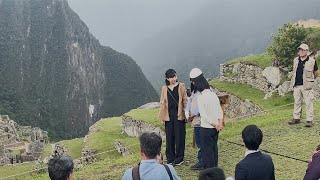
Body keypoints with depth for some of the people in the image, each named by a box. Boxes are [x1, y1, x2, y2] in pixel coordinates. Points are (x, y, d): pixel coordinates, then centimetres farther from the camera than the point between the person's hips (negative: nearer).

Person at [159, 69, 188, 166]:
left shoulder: (181, 86, 2)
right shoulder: (164, 88, 8)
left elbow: (185, 100, 2)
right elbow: (162, 102, 11)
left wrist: (186, 113, -6)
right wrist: (162, 116, 7)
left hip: (179, 115, -2)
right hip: (169, 116, 2)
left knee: (179, 136, 0)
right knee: (169, 137, 6)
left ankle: (179, 158, 10)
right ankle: (170, 158, 15)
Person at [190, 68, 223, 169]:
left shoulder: (201, 97, -19)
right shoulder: (213, 93, 4)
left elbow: (203, 115, -21)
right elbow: (220, 110, 6)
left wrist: (214, 124, -11)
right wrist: (219, 122, -1)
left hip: (206, 128, -7)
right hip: (215, 128, 7)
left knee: (206, 150, 5)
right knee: (214, 149, 18)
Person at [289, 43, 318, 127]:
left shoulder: (312, 61, -6)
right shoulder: (295, 60, 7)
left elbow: (316, 74, 6)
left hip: (306, 86, -5)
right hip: (296, 85, 5)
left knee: (308, 103, -2)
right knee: (297, 102, 12)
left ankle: (309, 120, 2)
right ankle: (296, 118, 22)